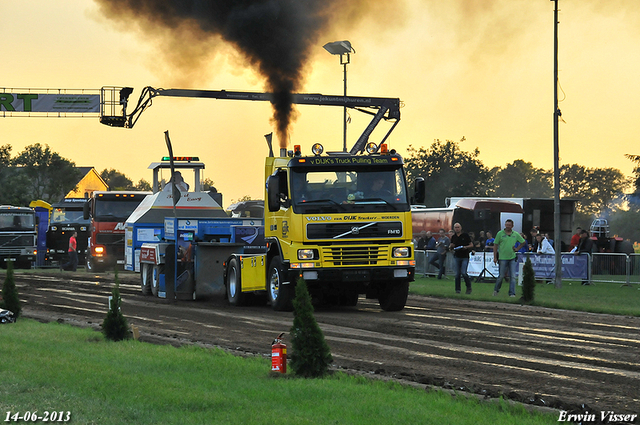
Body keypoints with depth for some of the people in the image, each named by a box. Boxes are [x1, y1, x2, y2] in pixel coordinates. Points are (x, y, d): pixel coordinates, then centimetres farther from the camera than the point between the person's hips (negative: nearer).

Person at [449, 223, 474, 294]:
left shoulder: (465, 235, -1)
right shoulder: (453, 237, 10)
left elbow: (471, 245, 2)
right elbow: (450, 247, 16)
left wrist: (466, 247, -17)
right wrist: (451, 246, -7)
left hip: (465, 257, -4)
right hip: (457, 257, 4)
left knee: (463, 273, -13)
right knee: (457, 274, 3)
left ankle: (469, 287, 3)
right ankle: (457, 289, 10)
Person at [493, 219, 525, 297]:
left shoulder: (516, 234, 5)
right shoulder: (500, 234, -1)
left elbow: (523, 242, 20)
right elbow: (495, 245, 1)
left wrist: (517, 249, 6)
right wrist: (495, 257, -3)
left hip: (512, 258, 2)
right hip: (503, 258, -2)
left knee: (513, 276, -3)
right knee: (501, 276, 4)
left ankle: (512, 293, 0)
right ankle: (496, 290, 26)